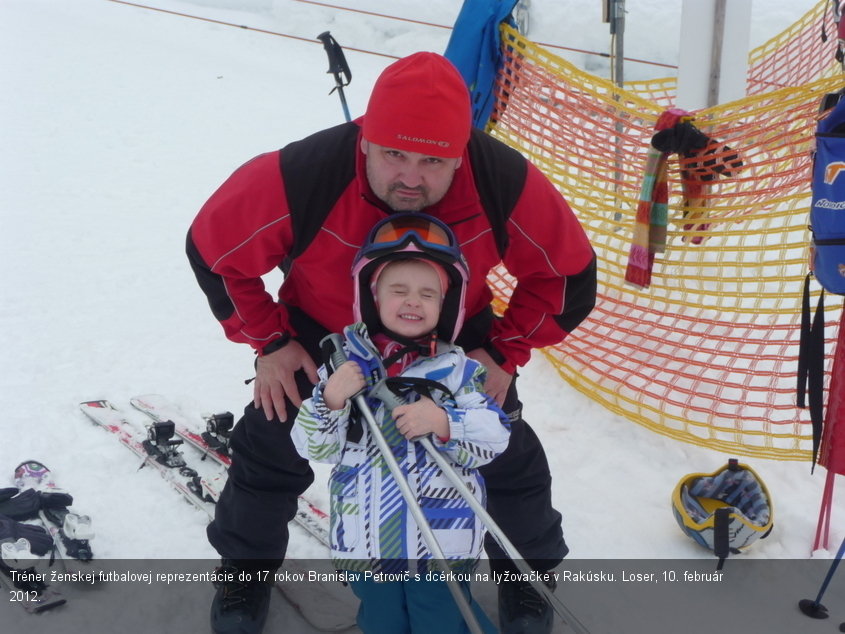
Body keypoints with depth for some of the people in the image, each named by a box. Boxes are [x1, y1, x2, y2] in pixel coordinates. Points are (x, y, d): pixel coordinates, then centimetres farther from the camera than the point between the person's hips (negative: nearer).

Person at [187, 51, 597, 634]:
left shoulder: (508, 184, -34)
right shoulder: (297, 179, -38)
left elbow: (569, 273, -14)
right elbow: (214, 247, -18)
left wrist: (506, 351, -15)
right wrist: (268, 341, -15)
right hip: (321, 334, 0)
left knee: (510, 455, 3)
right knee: (270, 449, 4)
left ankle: (528, 570, 34)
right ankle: (247, 565, 35)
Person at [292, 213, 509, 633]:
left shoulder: (458, 369, -5)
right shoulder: (344, 365, -2)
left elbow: (494, 438, -9)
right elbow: (312, 446, -2)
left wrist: (444, 423, -25)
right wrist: (330, 401, -19)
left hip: (443, 541, -2)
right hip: (365, 543, 2)